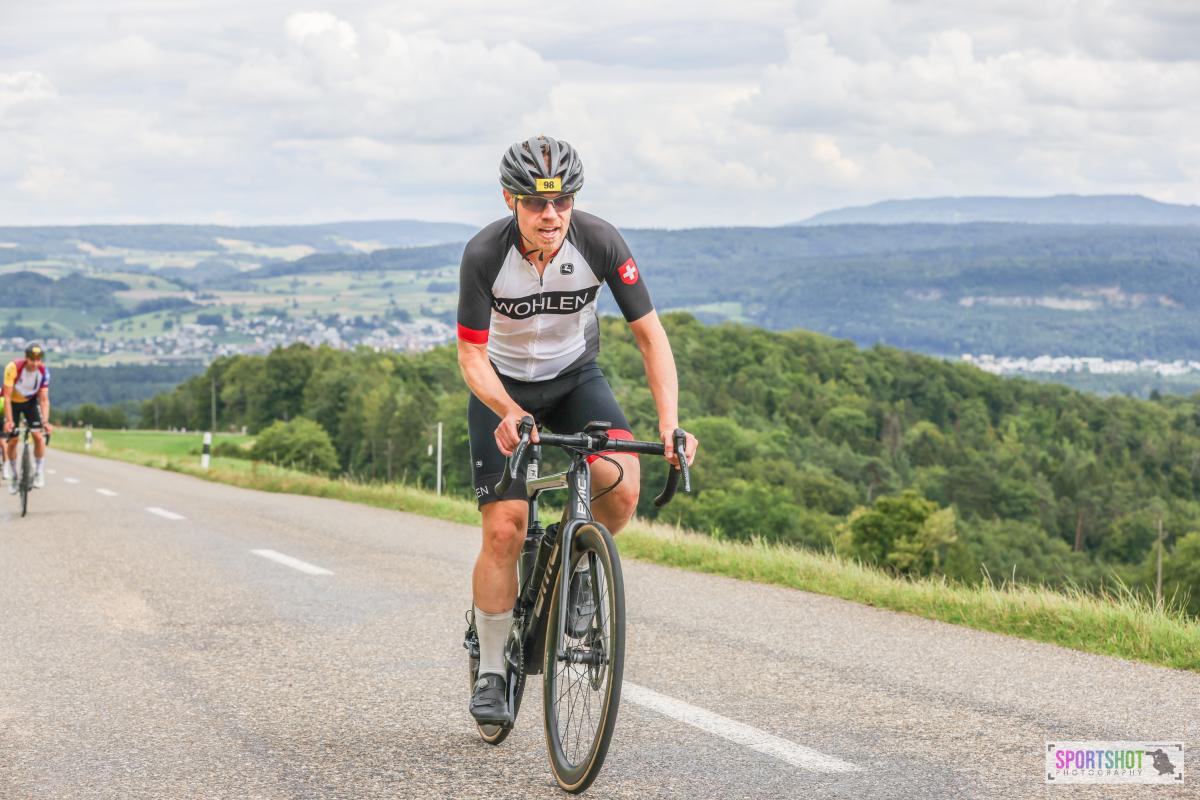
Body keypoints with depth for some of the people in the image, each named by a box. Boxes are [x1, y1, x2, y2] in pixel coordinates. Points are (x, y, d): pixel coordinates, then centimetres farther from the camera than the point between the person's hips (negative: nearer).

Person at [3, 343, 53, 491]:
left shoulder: (44, 372, -26)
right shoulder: (13, 368, -34)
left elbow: (44, 399, -22)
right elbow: (7, 397, -31)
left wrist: (45, 421, -34)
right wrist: (8, 421, -37)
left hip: (30, 402, 1)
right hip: (13, 403, -1)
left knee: (38, 435, -16)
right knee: (12, 439, -3)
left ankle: (39, 472, -4)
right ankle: (12, 475, 17)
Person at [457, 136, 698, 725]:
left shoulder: (600, 243, -23)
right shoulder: (485, 255, -26)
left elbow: (650, 335, -19)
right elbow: (471, 356, -21)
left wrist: (670, 423, -31)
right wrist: (509, 413, -41)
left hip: (575, 377, 1)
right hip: (503, 386, -1)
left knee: (622, 486, -27)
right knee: (504, 530, -12)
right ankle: (491, 672, 5)